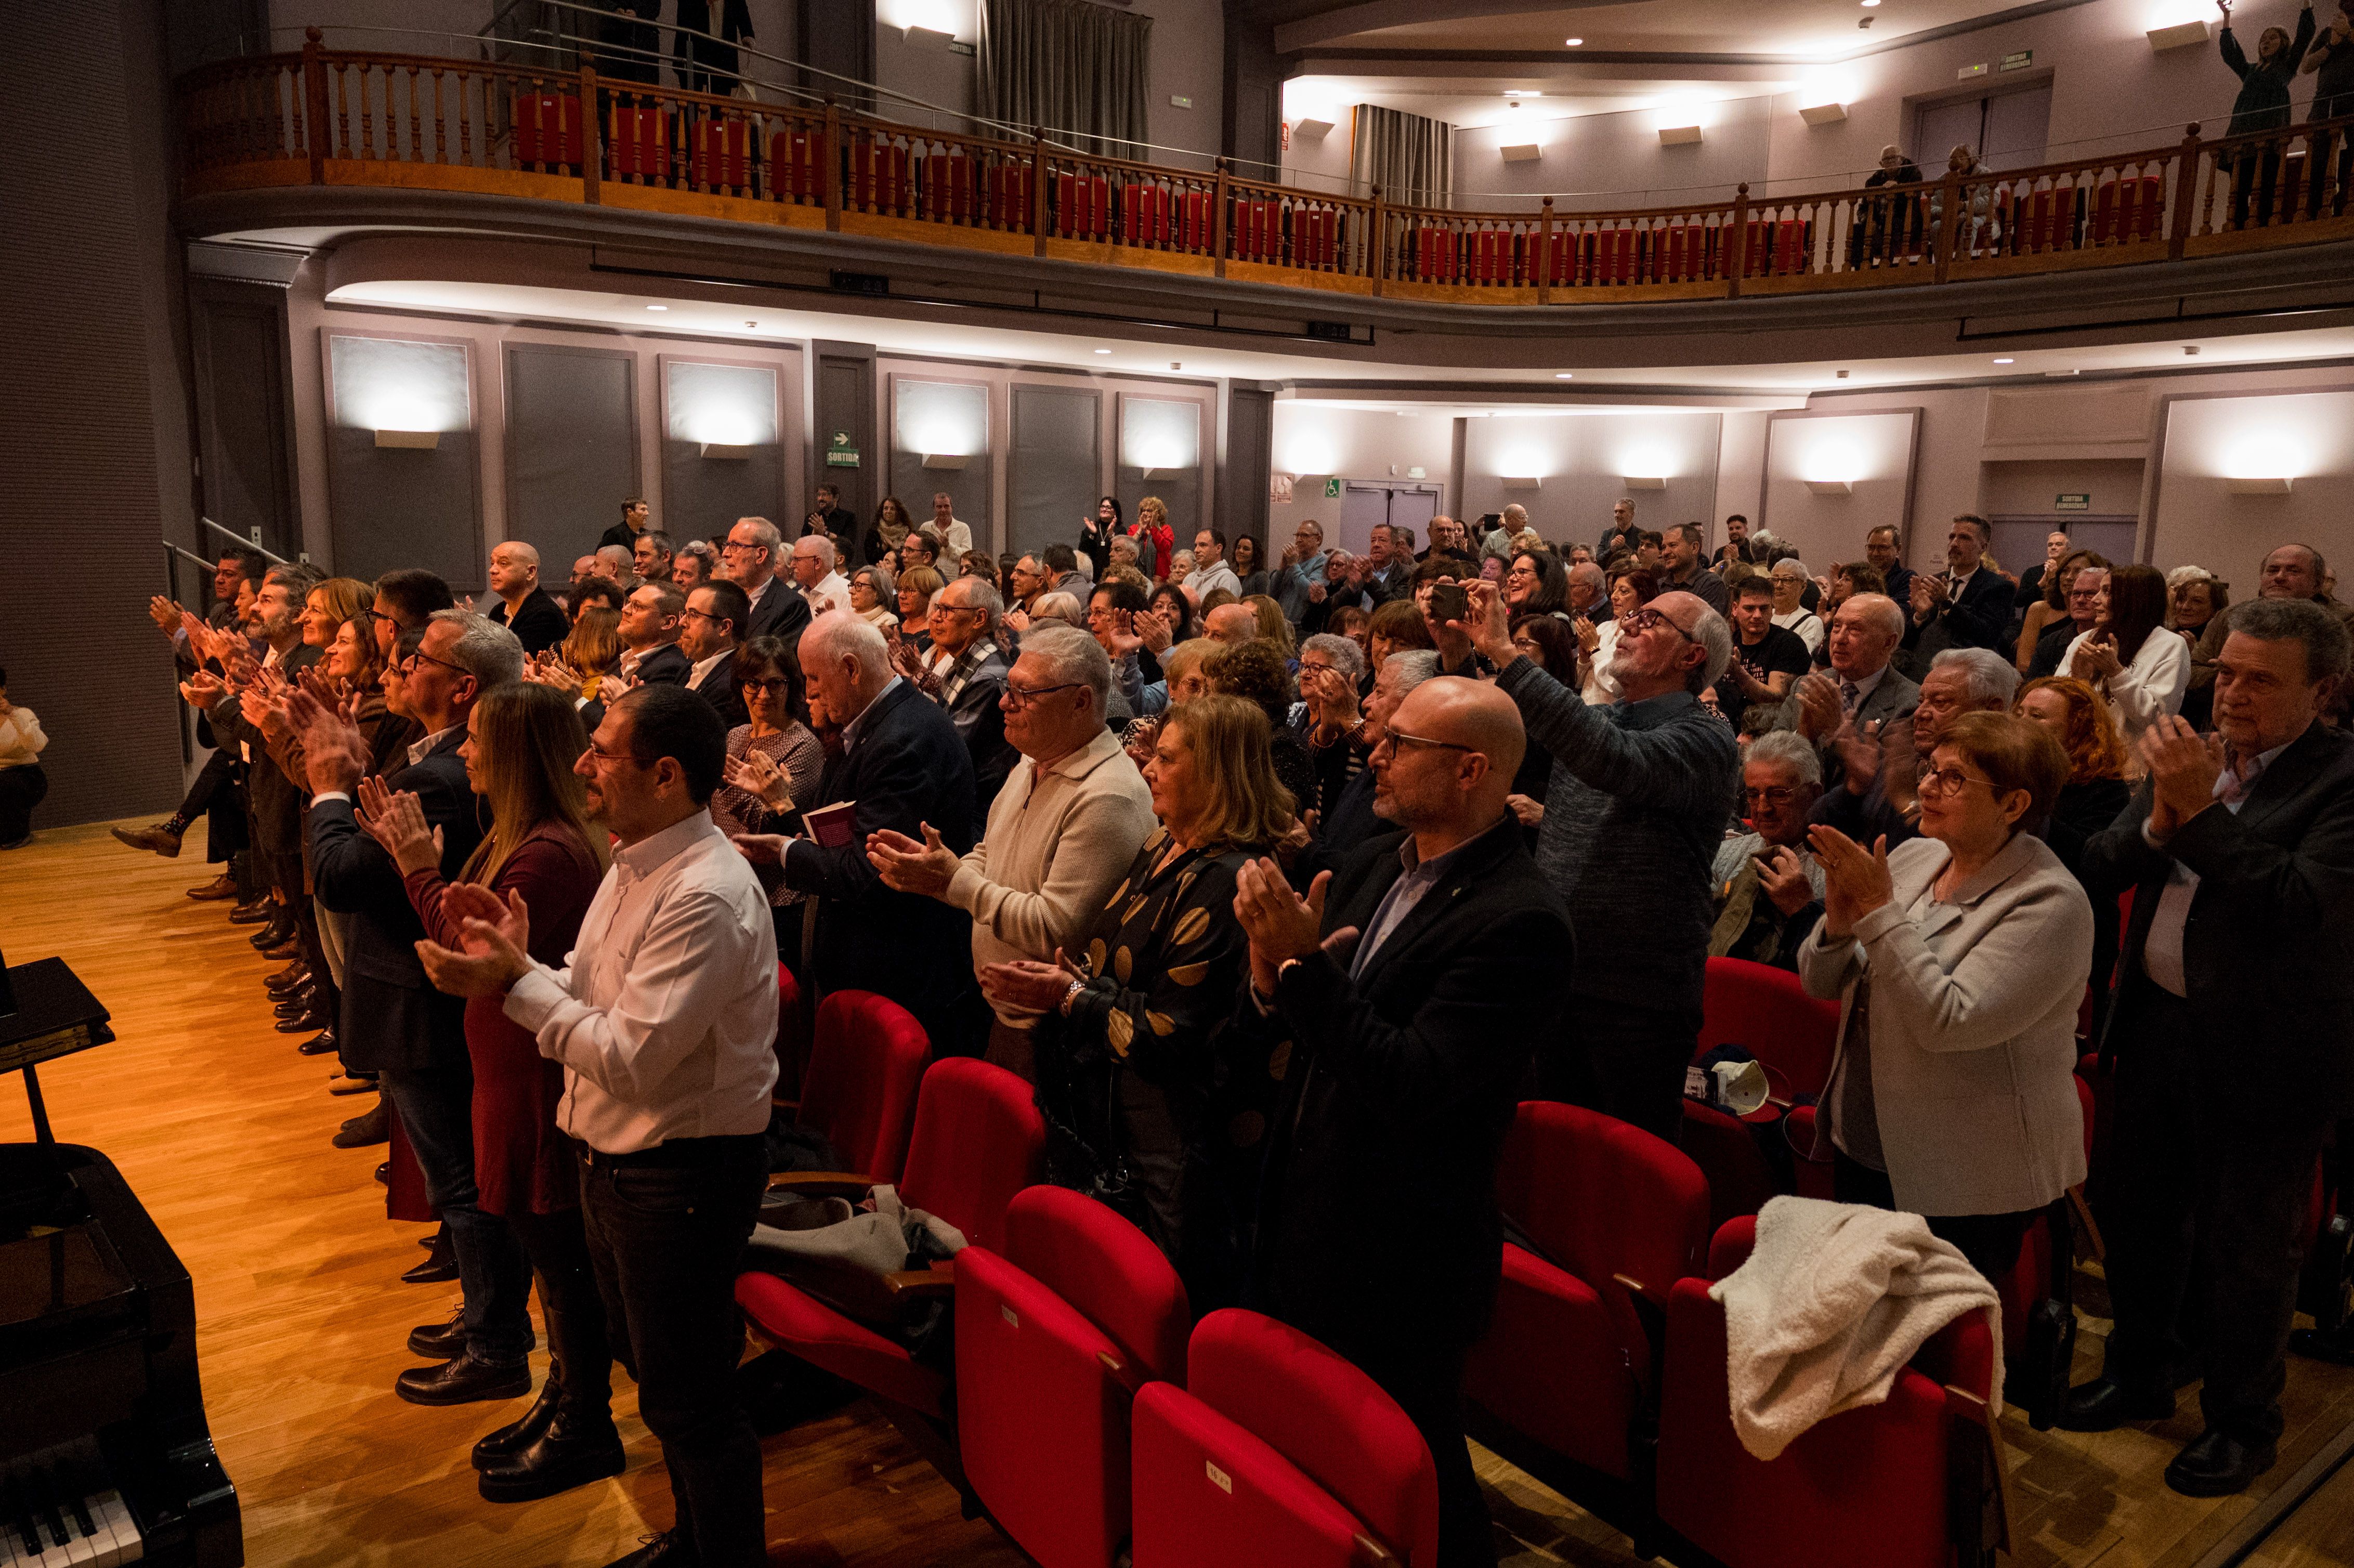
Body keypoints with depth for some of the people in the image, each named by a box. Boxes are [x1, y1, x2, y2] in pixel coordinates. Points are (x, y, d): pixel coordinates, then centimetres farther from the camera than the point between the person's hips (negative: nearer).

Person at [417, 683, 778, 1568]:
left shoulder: (704, 897, -27)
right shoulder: (635, 864, 5)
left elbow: (631, 1058, -29)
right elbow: (594, 1004, 9)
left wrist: (514, 984, -22)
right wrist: (520, 957, -6)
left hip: (682, 1176, -10)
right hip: (616, 1160, 10)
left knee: (687, 1400, 7)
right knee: (660, 1374, 26)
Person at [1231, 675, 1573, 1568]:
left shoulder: (1520, 920, -23)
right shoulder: (1374, 865, 2)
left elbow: (1412, 1086, -28)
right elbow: (1274, 1025, 5)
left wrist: (1306, 965, -30)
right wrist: (1272, 976, -17)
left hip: (1399, 1260, -8)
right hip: (1307, 1221, 8)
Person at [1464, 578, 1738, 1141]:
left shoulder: (1705, 739, -13)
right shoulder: (1592, 721, 12)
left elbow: (1616, 762, -32)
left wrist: (1506, 654, -34)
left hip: (1637, 1002, -6)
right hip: (1558, 983, 6)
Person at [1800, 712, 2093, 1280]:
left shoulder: (2050, 903, -18)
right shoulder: (1911, 856, 2)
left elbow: (1949, 1021, -28)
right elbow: (1819, 983, 4)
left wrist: (1880, 912, -26)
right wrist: (1838, 922, -16)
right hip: (1861, 1149, 6)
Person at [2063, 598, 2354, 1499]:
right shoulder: (2189, 754, 3)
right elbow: (2103, 869, 0)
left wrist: (2201, 810, -28)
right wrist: (2160, 817, -18)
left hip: (2264, 1052, -6)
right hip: (2158, 1026, 6)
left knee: (2247, 1249, 11)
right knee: (2139, 1215, 20)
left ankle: (2241, 1421, 33)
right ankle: (2142, 1373, 42)